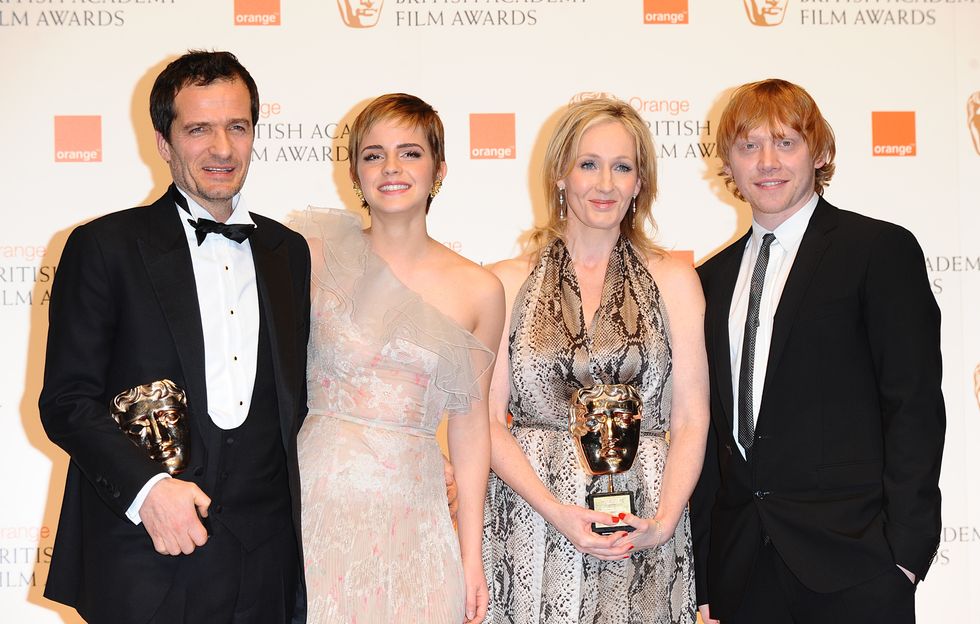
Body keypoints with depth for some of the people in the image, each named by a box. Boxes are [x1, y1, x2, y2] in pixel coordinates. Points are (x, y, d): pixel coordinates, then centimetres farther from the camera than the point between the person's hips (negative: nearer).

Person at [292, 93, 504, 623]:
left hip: (410, 521, 1)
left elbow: (469, 430, 7)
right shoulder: (317, 254, 1)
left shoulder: (478, 291, 3)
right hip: (316, 504, 0)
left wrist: (471, 557, 5)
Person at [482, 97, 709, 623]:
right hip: (531, 528, 0)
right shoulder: (509, 282, 4)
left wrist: (662, 523, -10)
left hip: (645, 540, 1)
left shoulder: (675, 279, 6)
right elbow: (488, 421, 0)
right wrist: (557, 512, -12)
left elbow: (690, 421, 3)